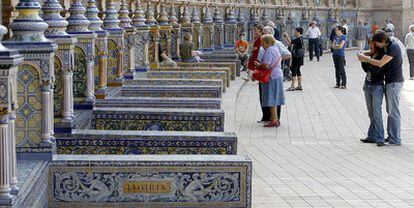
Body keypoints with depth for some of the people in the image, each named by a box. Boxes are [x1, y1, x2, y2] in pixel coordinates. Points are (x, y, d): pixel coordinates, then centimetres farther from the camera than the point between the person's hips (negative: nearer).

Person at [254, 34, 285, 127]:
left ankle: (274, 120, -5)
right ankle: (276, 119, 18)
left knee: (271, 100, -6)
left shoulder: (269, 50, -16)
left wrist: (258, 65, -4)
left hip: (272, 77, -10)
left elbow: (266, 65, -25)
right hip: (278, 75, 10)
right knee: (274, 99, 14)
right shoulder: (275, 49, 15)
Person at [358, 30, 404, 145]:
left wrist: (365, 58, -10)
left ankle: (395, 139, -2)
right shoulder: (387, 47, 12)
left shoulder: (393, 47, -18)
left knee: (394, 111, -6)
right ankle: (391, 136, 20)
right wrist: (365, 57, 5)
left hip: (394, 82, -10)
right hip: (390, 82, 10)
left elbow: (380, 63, -22)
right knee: (390, 110, 14)